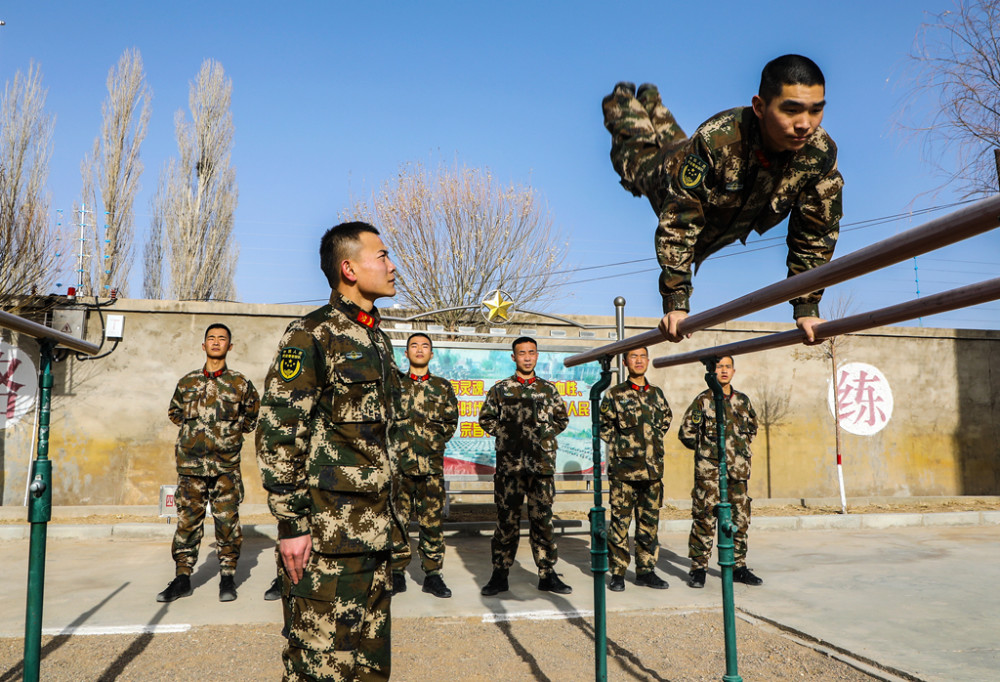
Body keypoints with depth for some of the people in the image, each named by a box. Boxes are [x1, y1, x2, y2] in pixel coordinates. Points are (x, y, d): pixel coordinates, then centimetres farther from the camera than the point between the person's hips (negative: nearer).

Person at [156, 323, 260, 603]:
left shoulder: (240, 383, 4)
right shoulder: (187, 382, 9)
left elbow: (254, 416, 17)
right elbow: (174, 412, 25)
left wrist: (232, 431, 10)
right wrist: (193, 429, 13)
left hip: (226, 465, -2)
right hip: (190, 464, 2)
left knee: (227, 520, 1)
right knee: (188, 520, 5)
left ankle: (228, 578, 13)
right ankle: (182, 578, 16)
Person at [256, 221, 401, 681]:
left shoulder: (378, 339, 15)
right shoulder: (311, 335, -9)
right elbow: (277, 432, -13)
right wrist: (291, 522, -16)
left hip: (373, 525, 8)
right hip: (325, 524, -7)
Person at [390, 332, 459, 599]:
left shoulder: (443, 387, 11)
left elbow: (451, 422, 13)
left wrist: (434, 441, 3)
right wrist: (397, 442, 2)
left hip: (431, 464, 1)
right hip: (398, 462, -1)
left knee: (432, 520, 3)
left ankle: (432, 574, 13)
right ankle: (397, 574, 15)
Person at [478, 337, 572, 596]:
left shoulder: (549, 389, 12)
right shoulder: (500, 389, 8)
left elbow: (562, 419, 18)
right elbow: (486, 418, 11)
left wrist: (545, 435, 5)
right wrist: (505, 434, 0)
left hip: (542, 462, 1)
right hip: (509, 462, -1)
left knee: (542, 518, 4)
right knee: (507, 519, 3)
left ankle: (547, 575, 14)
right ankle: (500, 575, 12)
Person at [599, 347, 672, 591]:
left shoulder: (657, 394, 12)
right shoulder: (615, 394, 1)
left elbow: (666, 419, 26)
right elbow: (603, 425, 4)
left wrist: (654, 442, 16)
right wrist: (621, 445, -1)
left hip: (653, 468, 4)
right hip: (623, 468, -4)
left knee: (650, 521, 8)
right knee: (620, 521, -3)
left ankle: (645, 570, 20)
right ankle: (618, 573, 6)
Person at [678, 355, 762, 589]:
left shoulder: (743, 400, 10)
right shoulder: (703, 400, -3)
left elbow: (752, 429, 25)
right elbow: (686, 433, -1)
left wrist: (740, 449, 15)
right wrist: (705, 449, 7)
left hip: (738, 469, 4)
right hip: (709, 470, -4)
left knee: (740, 518, 8)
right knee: (705, 518, -3)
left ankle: (739, 567, 20)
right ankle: (698, 568, 6)